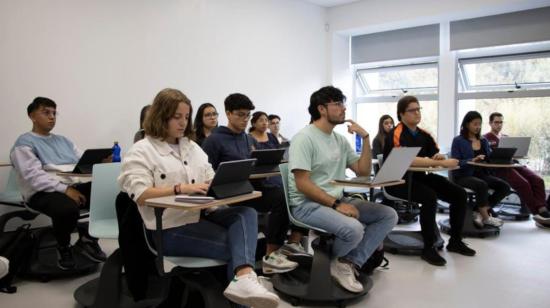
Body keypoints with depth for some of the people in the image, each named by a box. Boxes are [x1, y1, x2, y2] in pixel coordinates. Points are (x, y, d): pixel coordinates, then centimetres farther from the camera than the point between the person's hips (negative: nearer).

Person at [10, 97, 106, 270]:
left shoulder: (63, 140, 24)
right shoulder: (24, 143, 3)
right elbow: (33, 176, -13)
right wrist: (65, 189, -24)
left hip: (74, 187, 6)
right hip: (42, 192, -6)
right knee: (68, 208, -38)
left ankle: (88, 238, 0)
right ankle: (63, 247, -5)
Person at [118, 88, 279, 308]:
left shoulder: (192, 147, 19)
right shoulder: (140, 152, -3)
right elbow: (141, 195, -16)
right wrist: (181, 189, -25)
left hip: (201, 215, 6)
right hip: (171, 227, -6)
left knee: (246, 213, -26)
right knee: (234, 245, -25)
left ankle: (244, 277, -45)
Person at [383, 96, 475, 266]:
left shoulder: (423, 134, 10)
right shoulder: (396, 134, -14)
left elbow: (436, 155, 10)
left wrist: (439, 157, -17)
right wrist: (441, 163, -28)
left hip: (419, 177, 8)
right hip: (398, 181, -8)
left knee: (459, 194, -2)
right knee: (430, 197, -33)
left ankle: (455, 241, 14)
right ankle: (428, 248, -19)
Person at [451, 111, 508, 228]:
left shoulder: (483, 141, 17)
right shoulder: (458, 141, -2)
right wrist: (472, 160, -24)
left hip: (482, 174, 6)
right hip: (463, 176, -6)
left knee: (505, 187, -17)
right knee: (482, 185, -36)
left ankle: (480, 212, -11)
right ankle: (486, 217, -17)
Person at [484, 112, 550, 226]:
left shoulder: (507, 137, 29)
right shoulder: (485, 139, 9)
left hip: (513, 164, 6)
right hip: (498, 168, -6)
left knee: (538, 180, -20)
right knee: (523, 183, -29)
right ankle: (537, 214, -24)